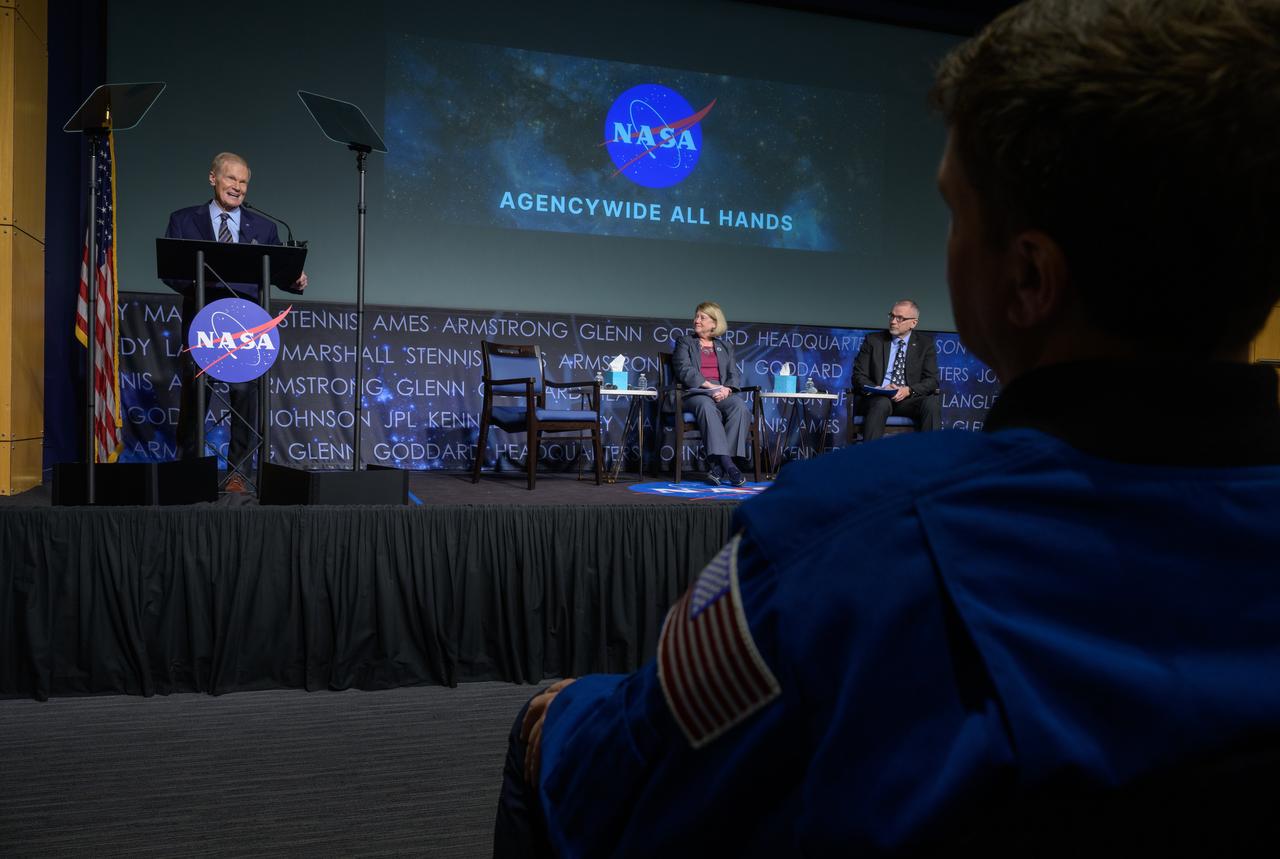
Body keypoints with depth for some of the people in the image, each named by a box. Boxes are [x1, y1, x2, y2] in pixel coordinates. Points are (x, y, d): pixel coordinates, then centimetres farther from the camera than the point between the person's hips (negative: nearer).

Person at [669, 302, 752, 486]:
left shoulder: (725, 346, 25)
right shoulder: (684, 342, 16)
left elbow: (734, 374, 13)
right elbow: (684, 371, -1)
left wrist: (727, 388, -11)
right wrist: (709, 386, -15)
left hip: (723, 392, 3)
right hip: (695, 392, -3)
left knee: (741, 407, -32)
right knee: (707, 406, -40)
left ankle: (717, 467, -38)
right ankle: (727, 463, -48)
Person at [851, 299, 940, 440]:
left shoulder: (925, 343, 10)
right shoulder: (873, 340, 9)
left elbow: (931, 380, 4)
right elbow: (858, 376, 5)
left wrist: (909, 390, -16)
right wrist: (877, 389, -16)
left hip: (909, 399, 1)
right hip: (877, 398, -1)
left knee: (932, 402, -30)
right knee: (882, 403, -36)